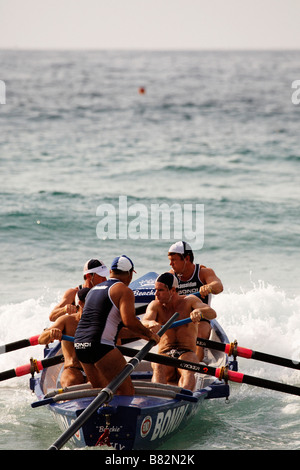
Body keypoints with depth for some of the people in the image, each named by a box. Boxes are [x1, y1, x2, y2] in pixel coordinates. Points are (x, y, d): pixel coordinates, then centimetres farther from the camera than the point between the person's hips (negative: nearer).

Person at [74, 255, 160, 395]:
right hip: (101, 345, -8)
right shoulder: (124, 291, -3)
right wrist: (149, 334, -1)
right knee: (126, 390, -9)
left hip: (79, 344, 8)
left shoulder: (94, 289, 23)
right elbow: (129, 321, -16)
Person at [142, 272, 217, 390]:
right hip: (164, 354, 1)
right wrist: (151, 323, -37)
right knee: (158, 367, -35)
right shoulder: (155, 305, 10)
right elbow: (144, 323, -11)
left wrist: (199, 311, -33)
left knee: (188, 370, -36)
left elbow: (212, 314, -9)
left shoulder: (189, 301, 8)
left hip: (187, 354, -1)